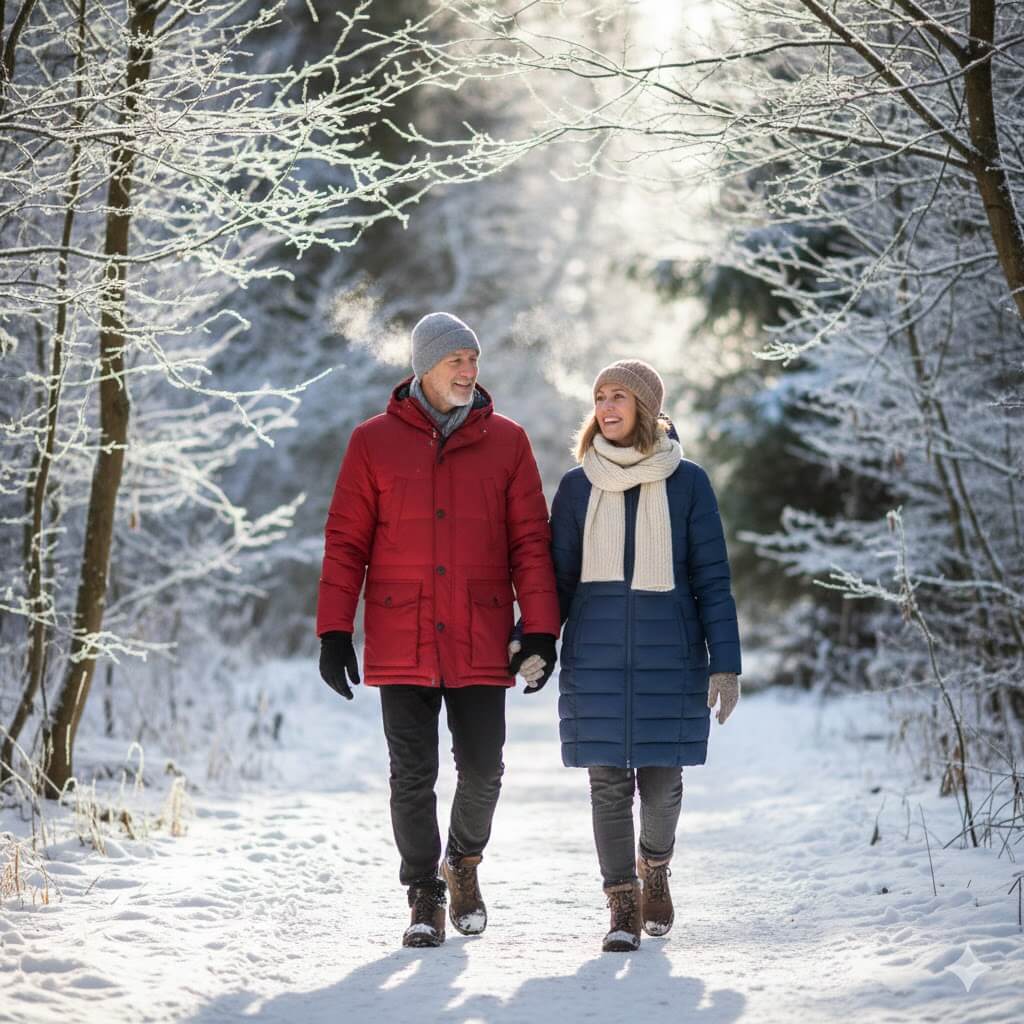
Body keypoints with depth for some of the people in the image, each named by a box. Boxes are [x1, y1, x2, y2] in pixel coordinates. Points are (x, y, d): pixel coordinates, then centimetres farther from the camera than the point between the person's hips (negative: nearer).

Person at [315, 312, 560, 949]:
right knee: (413, 775, 0)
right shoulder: (375, 442, 4)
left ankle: (464, 861, 31)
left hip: (480, 642, 1)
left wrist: (541, 629, -3)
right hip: (401, 644, -1)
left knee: (482, 770, 2)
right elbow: (346, 542, 4)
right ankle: (425, 897, 14)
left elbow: (530, 541, 5)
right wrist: (334, 631, -2)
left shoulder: (506, 441, 6)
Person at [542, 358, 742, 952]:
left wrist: (725, 663, -4)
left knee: (661, 781, 3)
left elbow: (712, 580, 1)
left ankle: (655, 868, 33)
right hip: (597, 657, 1)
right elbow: (559, 578, 10)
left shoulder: (687, 483, 1)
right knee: (609, 783, -1)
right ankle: (623, 905, 8)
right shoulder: (578, 487, 6)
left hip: (669, 655, -1)